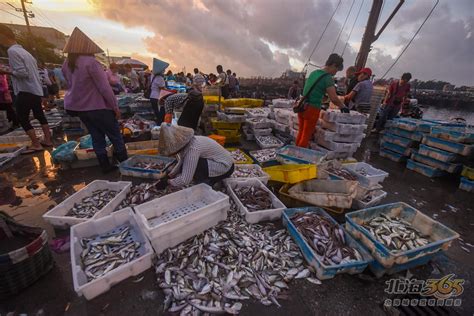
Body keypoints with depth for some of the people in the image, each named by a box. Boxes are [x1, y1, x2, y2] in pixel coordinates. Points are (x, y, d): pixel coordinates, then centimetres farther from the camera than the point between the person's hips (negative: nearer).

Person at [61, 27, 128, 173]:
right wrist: (115, 107, -13)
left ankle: (105, 166, 18)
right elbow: (104, 88, -19)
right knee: (115, 136, 4)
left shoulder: (66, 64, 6)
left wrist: (79, 100, 20)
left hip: (78, 107, 7)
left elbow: (69, 86, 14)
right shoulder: (91, 62, -17)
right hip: (97, 107, -7)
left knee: (97, 137, 13)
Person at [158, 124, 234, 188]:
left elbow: (185, 180, -29)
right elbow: (181, 163, 12)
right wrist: (170, 176, 5)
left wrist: (168, 182, -13)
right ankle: (209, 180, 13)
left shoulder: (192, 149, -31)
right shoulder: (186, 143, -6)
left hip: (225, 167, -8)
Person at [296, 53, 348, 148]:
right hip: (312, 109, -7)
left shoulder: (314, 72, 13)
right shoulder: (328, 78, -10)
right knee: (306, 136, 3)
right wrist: (343, 107, 1)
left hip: (302, 106, 7)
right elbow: (333, 98, -16)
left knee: (300, 133, 17)